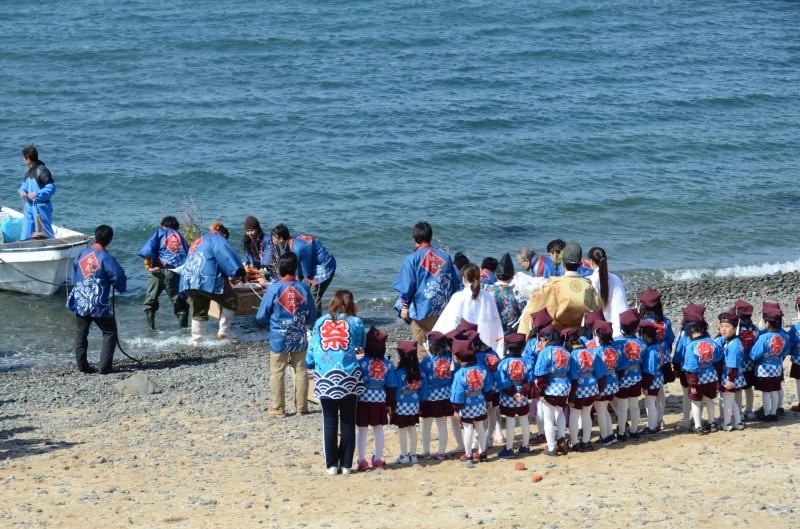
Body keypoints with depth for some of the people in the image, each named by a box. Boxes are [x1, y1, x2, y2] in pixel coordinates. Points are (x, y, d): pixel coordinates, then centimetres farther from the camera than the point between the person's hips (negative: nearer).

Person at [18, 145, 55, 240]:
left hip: (41, 206, -8)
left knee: (46, 233, -1)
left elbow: (51, 188, -19)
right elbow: (25, 184, 24)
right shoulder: (28, 171, 10)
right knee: (25, 235, 10)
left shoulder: (42, 170, -17)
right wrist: (22, 191, 2)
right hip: (30, 206, 8)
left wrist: (37, 194, -24)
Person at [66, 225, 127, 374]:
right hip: (99, 305, -5)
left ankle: (82, 366, 17)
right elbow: (119, 278, -12)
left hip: (80, 303, 5)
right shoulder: (106, 258, -13)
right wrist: (121, 286, 9)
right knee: (110, 333, 6)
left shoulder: (82, 255, 4)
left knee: (81, 334, 15)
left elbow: (74, 277, 12)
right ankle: (104, 367, -2)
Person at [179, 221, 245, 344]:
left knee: (198, 313, 17)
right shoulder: (216, 238, 5)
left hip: (188, 282, 8)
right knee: (231, 300, 11)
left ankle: (195, 341, 13)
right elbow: (227, 255, -12)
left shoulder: (197, 242, 32)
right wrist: (238, 272, -18)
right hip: (207, 280, -8)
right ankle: (224, 330, 7)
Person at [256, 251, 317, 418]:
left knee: (277, 373, 8)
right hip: (299, 338, 2)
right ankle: (301, 407, 17)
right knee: (301, 371, 12)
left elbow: (261, 316, -6)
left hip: (279, 339, -2)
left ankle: (278, 408, 11)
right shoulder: (304, 288, -6)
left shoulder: (273, 289, -13)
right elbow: (312, 316, 3)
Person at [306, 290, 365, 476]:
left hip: (325, 378, 1)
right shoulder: (356, 322, 4)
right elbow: (362, 347, 15)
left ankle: (332, 464, 9)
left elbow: (312, 350, 6)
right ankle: (346, 464, 10)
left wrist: (311, 363, 23)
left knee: (329, 422, 9)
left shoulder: (320, 322, 8)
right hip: (348, 378, -1)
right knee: (347, 422, 8)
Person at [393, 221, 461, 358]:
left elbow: (407, 286, -7)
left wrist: (405, 307, 4)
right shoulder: (445, 257, 5)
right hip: (444, 309, 4)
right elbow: (456, 284, 10)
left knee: (422, 347, 2)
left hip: (422, 309, -4)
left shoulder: (412, 258, -7)